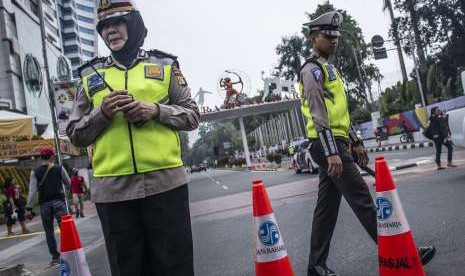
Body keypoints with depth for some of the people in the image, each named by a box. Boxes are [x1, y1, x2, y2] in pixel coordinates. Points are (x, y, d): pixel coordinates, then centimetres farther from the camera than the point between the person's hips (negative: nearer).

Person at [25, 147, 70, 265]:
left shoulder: (35, 172, 1)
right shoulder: (59, 169, 0)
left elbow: (32, 191, -4)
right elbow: (69, 184, 9)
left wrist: (29, 208, -2)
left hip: (44, 205, 2)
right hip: (59, 202, -1)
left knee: (49, 232, 10)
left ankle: (55, 257, 15)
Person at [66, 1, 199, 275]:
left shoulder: (165, 65, 9)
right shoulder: (91, 75, 13)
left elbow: (192, 115, 7)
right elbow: (76, 134, 12)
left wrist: (156, 110, -10)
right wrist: (102, 113, -7)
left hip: (165, 182, -1)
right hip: (112, 188, 2)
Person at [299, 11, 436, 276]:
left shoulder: (330, 69, 24)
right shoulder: (312, 70, -7)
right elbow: (319, 115, -18)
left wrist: (355, 142, 22)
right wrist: (331, 152, -24)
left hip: (336, 146, 10)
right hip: (328, 146, -10)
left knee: (327, 207, 10)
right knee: (362, 199, -6)